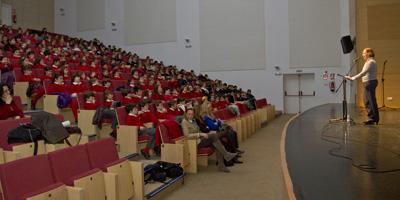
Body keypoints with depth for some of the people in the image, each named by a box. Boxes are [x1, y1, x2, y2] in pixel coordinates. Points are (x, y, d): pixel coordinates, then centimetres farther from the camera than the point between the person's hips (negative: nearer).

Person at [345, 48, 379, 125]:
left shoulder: (371, 62, -13)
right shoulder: (369, 62, 19)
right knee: (367, 101, 12)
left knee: (371, 101, -6)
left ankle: (374, 119, 1)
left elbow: (363, 73, -22)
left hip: (370, 82, -10)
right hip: (368, 83, 10)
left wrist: (353, 78, -23)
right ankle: (372, 118, 18)